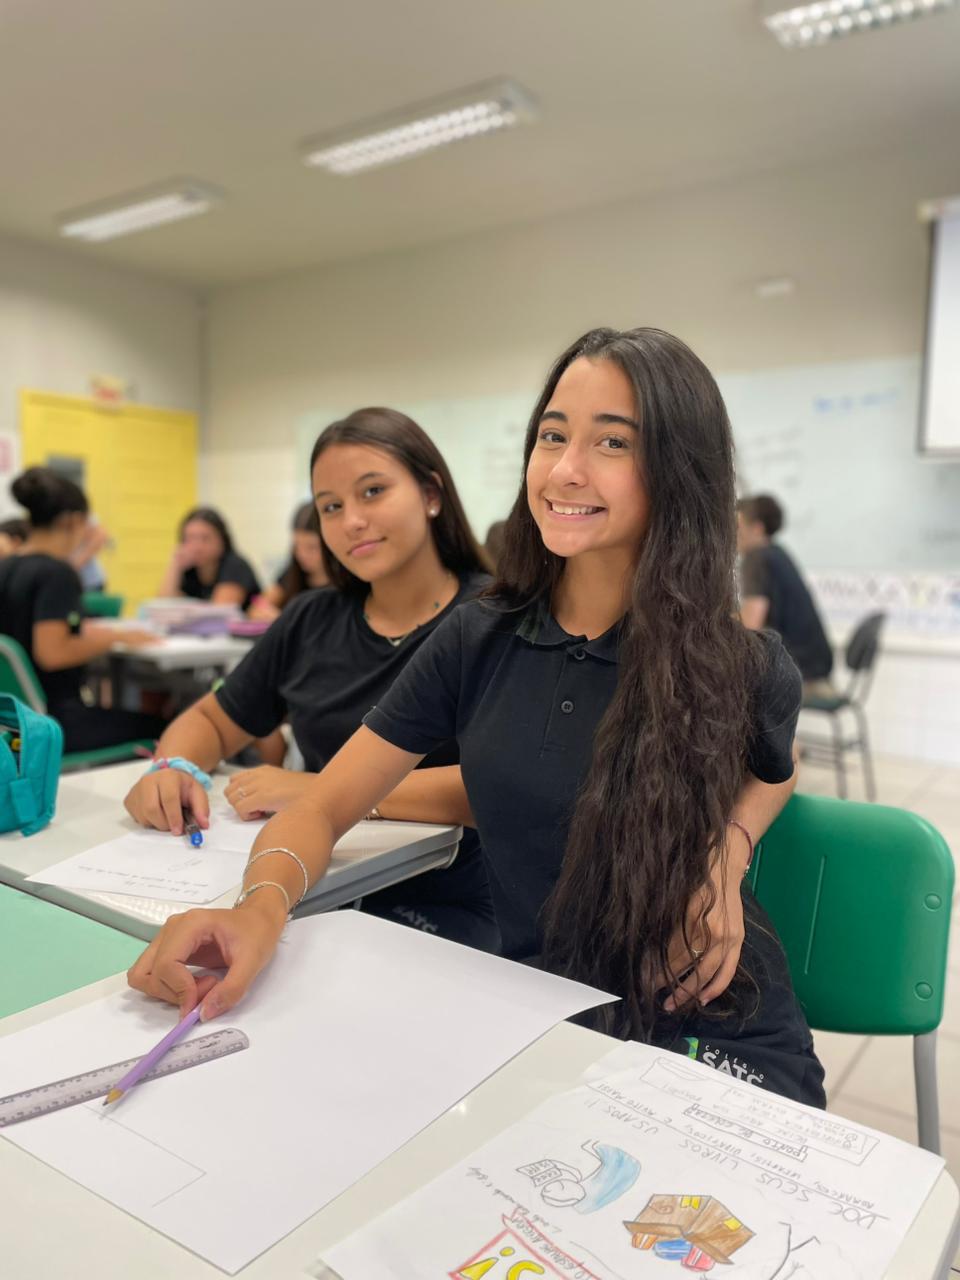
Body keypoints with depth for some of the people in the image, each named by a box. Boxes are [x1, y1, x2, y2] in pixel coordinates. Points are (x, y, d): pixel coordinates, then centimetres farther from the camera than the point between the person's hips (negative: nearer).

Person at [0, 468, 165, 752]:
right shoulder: (56, 572, -18)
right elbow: (52, 653, -27)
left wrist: (86, 631, 19)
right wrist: (118, 638, -18)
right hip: (51, 721, -9)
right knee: (157, 729, 7)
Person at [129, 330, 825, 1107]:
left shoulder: (738, 668, -11)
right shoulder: (479, 642, -4)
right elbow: (323, 809, -2)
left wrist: (729, 844, -8)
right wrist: (263, 905, -25)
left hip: (717, 1042, -2)